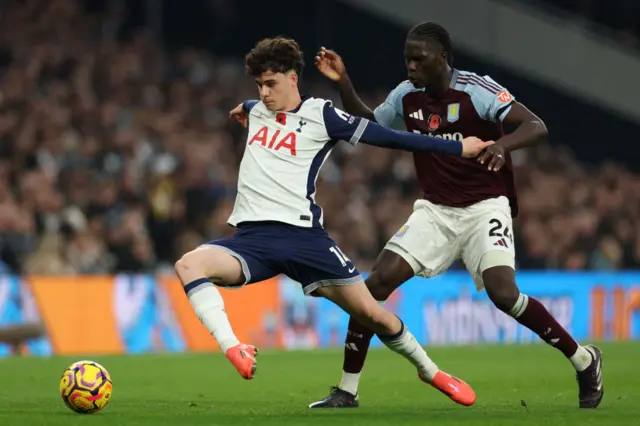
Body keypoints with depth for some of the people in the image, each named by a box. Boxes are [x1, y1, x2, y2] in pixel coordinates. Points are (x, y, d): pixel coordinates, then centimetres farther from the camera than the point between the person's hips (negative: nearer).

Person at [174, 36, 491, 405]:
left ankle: (429, 371, 24)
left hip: (301, 234, -4)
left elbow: (387, 137, -1)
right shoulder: (257, 110, 16)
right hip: (252, 237, 4)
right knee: (189, 264, -26)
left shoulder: (320, 115, -2)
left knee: (370, 312, -2)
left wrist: (458, 148, -1)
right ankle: (234, 350, -39)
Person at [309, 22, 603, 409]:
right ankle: (347, 391, -1)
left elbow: (537, 127, -21)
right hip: (434, 212, 5)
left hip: (484, 207, -5)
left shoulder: (477, 90, -14)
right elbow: (366, 126, 22)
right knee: (377, 283, -10)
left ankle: (585, 361, -2)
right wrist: (343, 82, 7)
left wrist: (503, 144, -41)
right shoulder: (406, 96, 3)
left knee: (504, 294, -24)